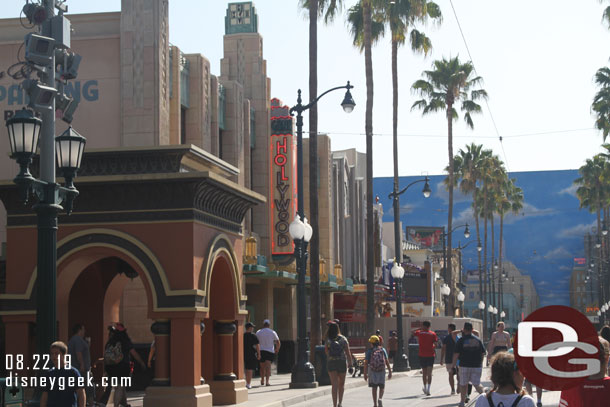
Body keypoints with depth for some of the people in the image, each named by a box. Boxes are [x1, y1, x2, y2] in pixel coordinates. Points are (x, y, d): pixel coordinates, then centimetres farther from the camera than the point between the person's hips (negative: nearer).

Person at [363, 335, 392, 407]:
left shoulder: (369, 351, -2)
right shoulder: (382, 350, 2)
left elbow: (366, 363, -5)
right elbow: (387, 361, -1)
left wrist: (365, 374, 0)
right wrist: (390, 371, 3)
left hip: (372, 371, -1)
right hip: (381, 371, 1)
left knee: (374, 388, 10)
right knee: (382, 387, 13)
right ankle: (380, 399, -14)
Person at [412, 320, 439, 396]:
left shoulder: (419, 333, -1)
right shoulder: (433, 334, -3)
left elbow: (413, 331, 19)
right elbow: (435, 344, -5)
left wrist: (420, 329, 16)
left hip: (422, 355, 1)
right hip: (431, 355, -1)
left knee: (424, 372, 15)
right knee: (429, 373, -2)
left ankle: (425, 388, 25)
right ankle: (428, 389, -14)